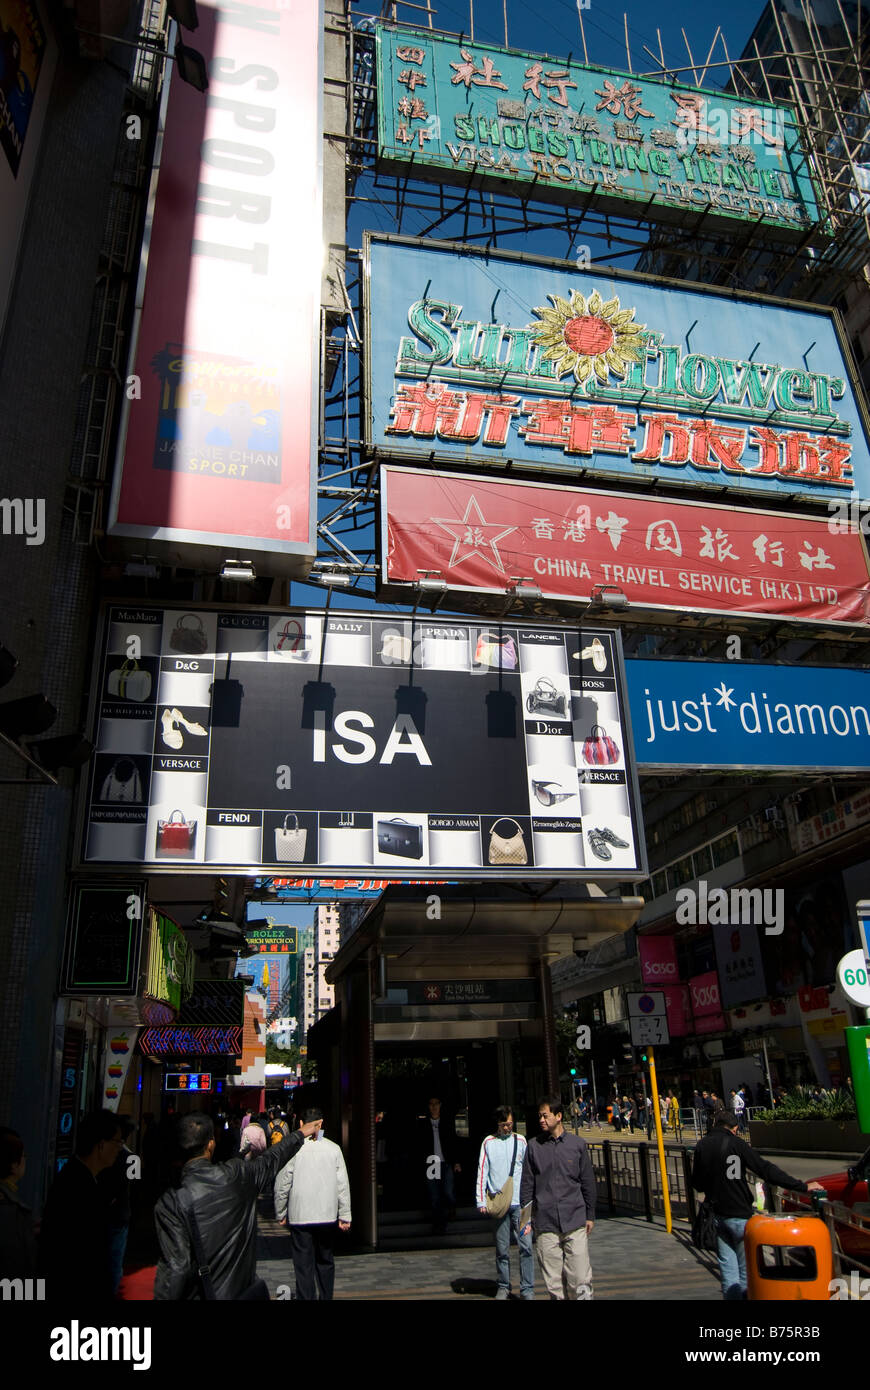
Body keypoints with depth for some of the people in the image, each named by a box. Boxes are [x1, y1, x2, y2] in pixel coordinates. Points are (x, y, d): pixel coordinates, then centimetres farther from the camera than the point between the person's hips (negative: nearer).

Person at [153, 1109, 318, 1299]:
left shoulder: (172, 1203, -21)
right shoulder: (237, 1174, -11)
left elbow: (176, 1267, -21)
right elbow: (271, 1159, 9)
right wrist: (300, 1134, 26)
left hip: (200, 1294, -3)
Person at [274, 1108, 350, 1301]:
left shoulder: (293, 1148, -11)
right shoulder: (333, 1149, -5)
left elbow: (282, 1185, -7)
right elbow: (342, 1185, -3)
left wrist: (281, 1213, 7)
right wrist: (345, 1216, 4)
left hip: (300, 1217, -2)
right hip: (328, 1216, 2)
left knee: (303, 1265, 7)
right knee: (326, 1261, 18)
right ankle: (326, 1296, 25)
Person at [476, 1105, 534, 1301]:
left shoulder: (520, 1141, 6)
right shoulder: (489, 1142, 4)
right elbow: (482, 1172, 3)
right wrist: (481, 1200, -4)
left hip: (520, 1203, 0)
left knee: (526, 1245, -6)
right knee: (502, 1249, 7)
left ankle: (527, 1288, 4)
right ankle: (503, 1286, 21)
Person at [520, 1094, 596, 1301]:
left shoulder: (577, 1144, 3)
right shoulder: (534, 1146, 3)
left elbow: (588, 1183, 9)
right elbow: (527, 1184, 8)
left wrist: (590, 1215, 9)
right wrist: (525, 1216, 6)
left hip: (575, 1222, -1)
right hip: (545, 1224, 1)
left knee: (581, 1280, -3)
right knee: (553, 1281, 5)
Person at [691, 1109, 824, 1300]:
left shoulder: (702, 1146, 4)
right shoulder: (735, 1144, -12)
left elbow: (696, 1183, 10)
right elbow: (766, 1170, -16)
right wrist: (802, 1186, -14)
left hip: (717, 1214, 5)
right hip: (739, 1214, -5)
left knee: (727, 1266, 12)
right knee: (746, 1267, 8)